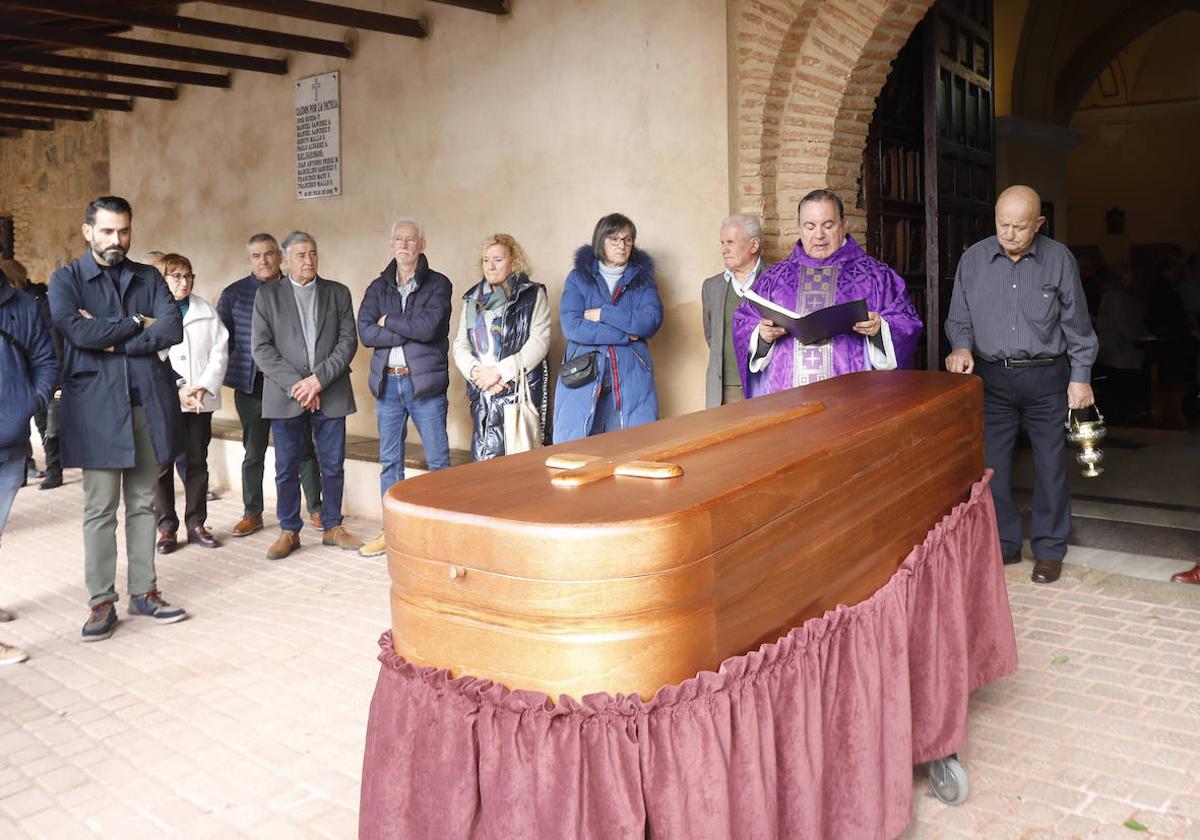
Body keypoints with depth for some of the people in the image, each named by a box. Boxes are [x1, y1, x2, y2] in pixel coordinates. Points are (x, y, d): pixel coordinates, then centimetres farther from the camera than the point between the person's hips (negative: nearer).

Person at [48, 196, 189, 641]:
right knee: (100, 509, 1)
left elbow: (173, 328, -4)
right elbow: (77, 330, -15)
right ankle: (101, 601, 10)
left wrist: (112, 338, -10)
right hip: (96, 405, -3)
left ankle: (143, 592, 18)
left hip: (149, 401, 3)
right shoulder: (66, 280, 4)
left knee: (143, 503, 9)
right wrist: (136, 324, -7)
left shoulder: (149, 278, 12)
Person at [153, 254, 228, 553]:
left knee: (197, 462, 8)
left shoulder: (206, 311, 8)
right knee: (162, 464, 2)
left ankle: (196, 523, 17)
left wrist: (203, 386, -10)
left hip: (200, 401, 2)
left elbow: (220, 351, 3)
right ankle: (167, 526, 11)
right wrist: (178, 390, -14)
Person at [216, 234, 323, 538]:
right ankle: (252, 513, 20)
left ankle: (315, 509, 15)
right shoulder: (234, 293, 4)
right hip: (251, 386, 1)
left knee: (304, 448, 4)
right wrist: (237, 369, 1)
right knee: (253, 453, 8)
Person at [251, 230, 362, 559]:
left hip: (330, 393, 1)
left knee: (333, 466, 6)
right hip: (286, 395, -1)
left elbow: (348, 340, 1)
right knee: (287, 468, 4)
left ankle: (333, 527, 20)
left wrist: (319, 379, -11)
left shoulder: (338, 293, 9)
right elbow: (261, 347, -2)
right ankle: (289, 531, 16)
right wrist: (294, 384, -12)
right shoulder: (268, 294, 5)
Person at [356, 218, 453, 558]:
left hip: (425, 383, -4)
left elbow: (428, 327, -18)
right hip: (388, 383, 4)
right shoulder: (378, 287, 10)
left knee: (438, 460, 0)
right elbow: (366, 332, -6)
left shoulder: (438, 285, -2)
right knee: (389, 460, 10)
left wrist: (389, 321, -6)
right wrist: (411, 332, -13)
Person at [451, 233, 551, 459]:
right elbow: (460, 345, 14)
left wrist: (500, 371, -12)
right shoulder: (473, 299, 19)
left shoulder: (533, 295, 4)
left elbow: (539, 342, -7)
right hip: (481, 392, 4)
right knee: (483, 460, 0)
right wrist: (476, 371, -6)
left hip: (520, 390, -4)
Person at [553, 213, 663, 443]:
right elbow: (571, 327, -8)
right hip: (584, 377, -1)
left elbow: (652, 320, -4)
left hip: (632, 379, 1)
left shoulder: (643, 278, 12)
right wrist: (626, 334, -8)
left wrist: (603, 314, -8)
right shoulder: (578, 278, 7)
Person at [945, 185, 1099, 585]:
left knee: (1051, 464, 5)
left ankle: (1049, 549, 19)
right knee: (991, 464, 4)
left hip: (1046, 376, -1)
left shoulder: (1059, 259, -3)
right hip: (992, 376, 1)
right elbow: (959, 318, 6)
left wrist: (1081, 377, 0)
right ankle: (1004, 544, 21)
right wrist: (962, 346, -14)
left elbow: (1076, 324, 2)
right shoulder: (973, 259, 0)